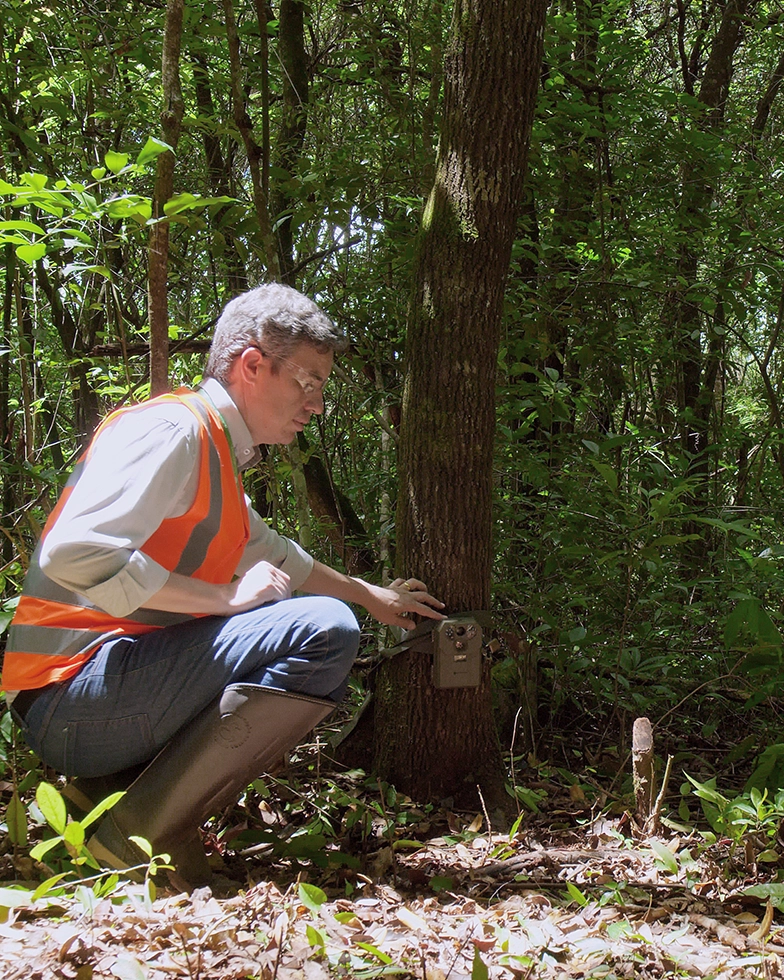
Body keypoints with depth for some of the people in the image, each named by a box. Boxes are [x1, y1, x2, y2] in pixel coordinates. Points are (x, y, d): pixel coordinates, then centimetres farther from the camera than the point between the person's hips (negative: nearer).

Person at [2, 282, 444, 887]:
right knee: (324, 630, -22)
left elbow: (271, 552, 40)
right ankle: (141, 832, -17)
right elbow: (74, 554, -26)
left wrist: (370, 594, 48)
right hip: (72, 695, -10)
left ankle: (111, 792, 8)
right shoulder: (170, 429, -11)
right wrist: (226, 597, -18)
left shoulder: (219, 457, 20)